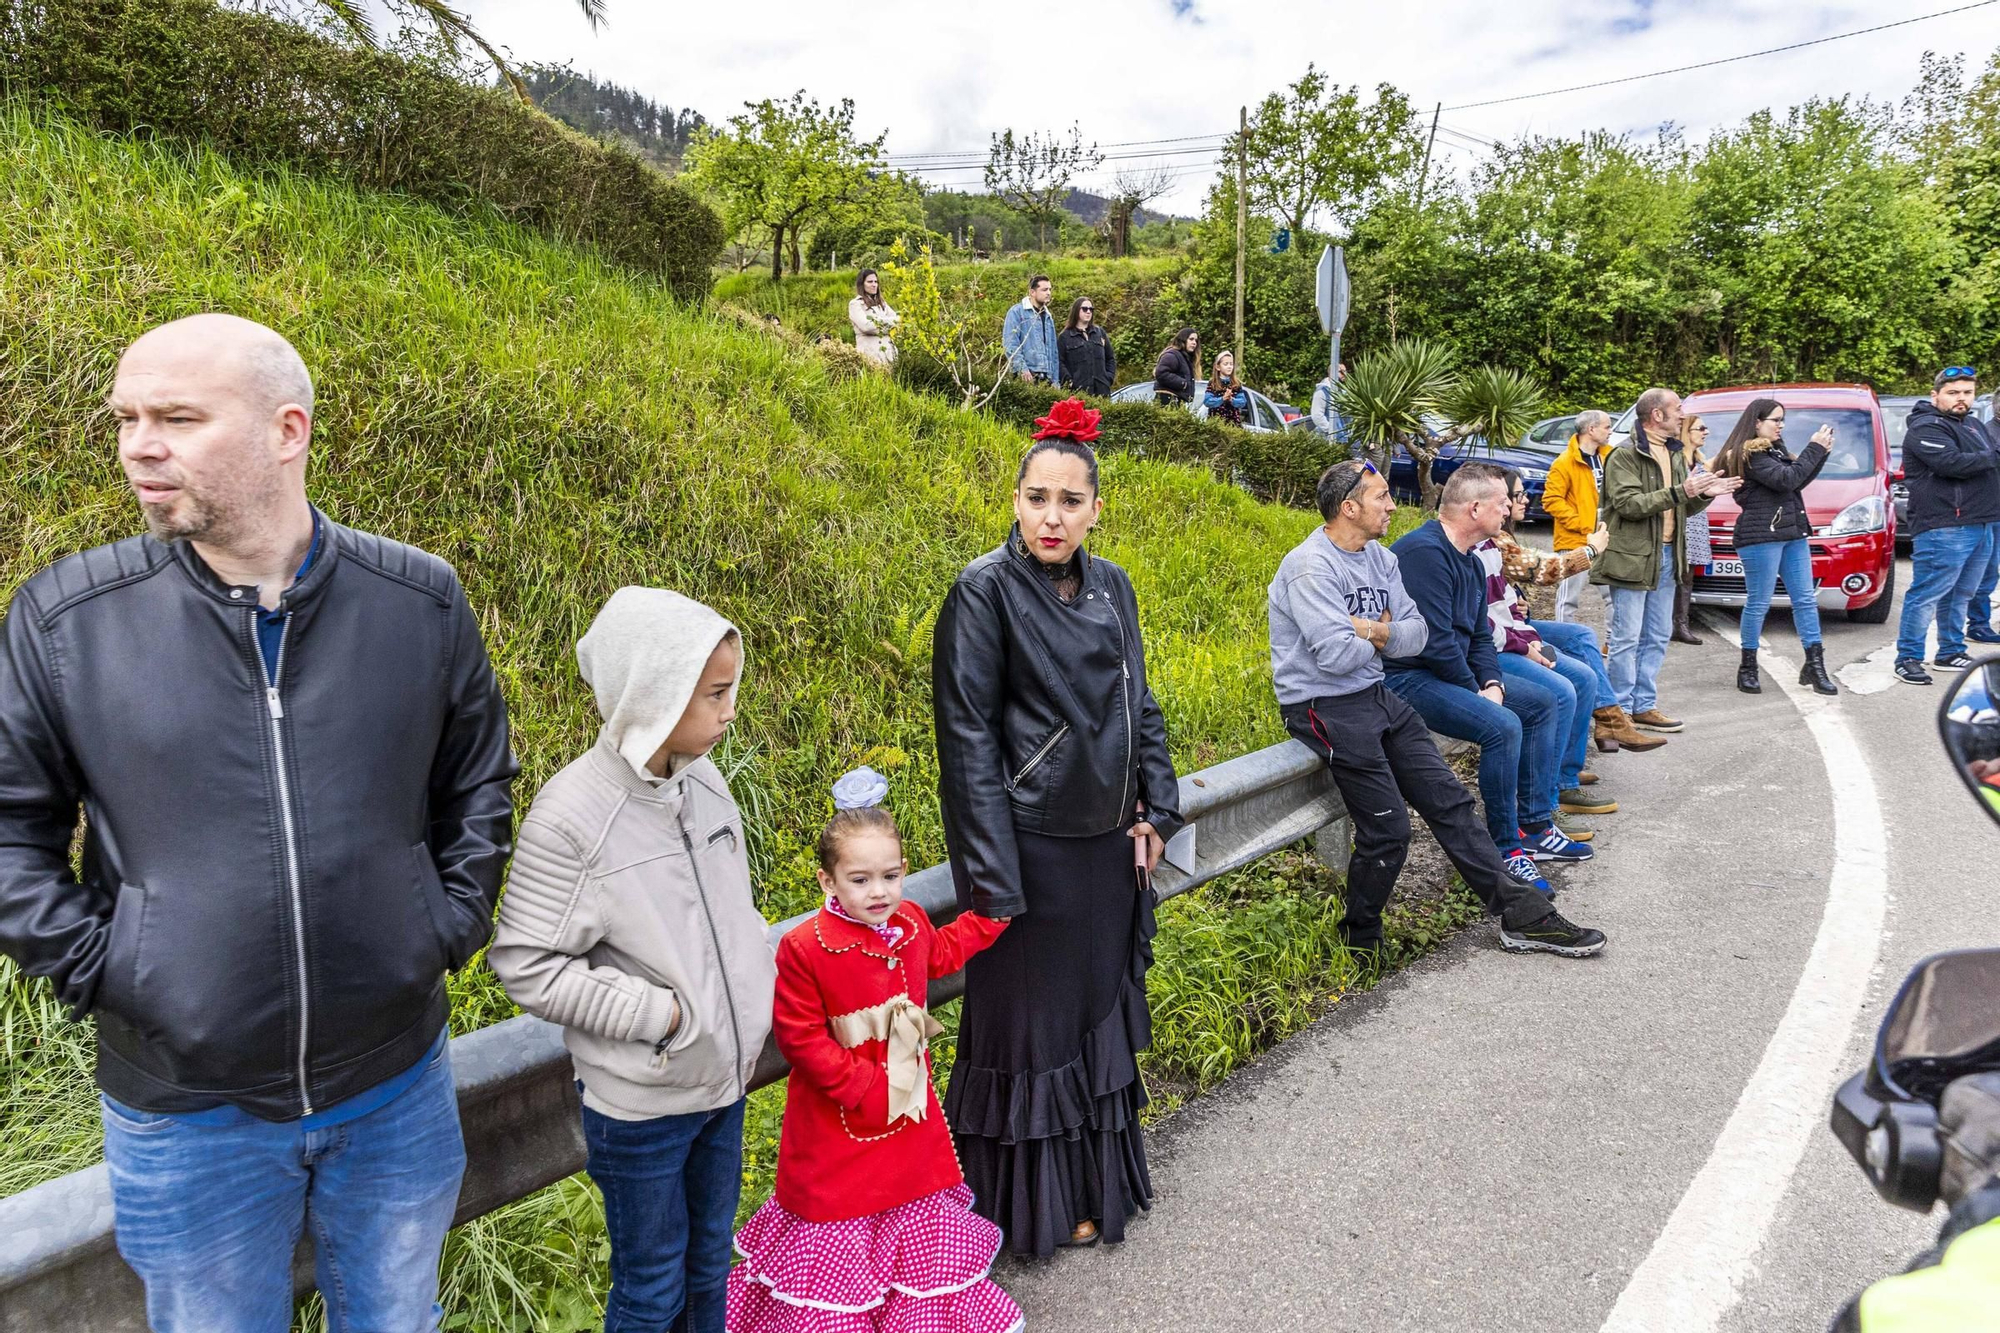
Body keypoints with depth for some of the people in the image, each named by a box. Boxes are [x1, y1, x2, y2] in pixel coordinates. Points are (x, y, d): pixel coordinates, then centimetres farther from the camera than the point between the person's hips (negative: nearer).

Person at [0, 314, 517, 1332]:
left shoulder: (419, 600, -7)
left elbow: (478, 782, 6)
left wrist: (453, 925, -1)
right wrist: (90, 966, -8)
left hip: (397, 1088, 1)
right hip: (184, 1114, 0)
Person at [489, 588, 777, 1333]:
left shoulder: (706, 782, -2)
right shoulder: (571, 816, -22)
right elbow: (524, 965, -18)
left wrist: (760, 995, 1)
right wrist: (657, 1014, -20)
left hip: (725, 1078, 6)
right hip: (640, 1103, -6)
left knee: (711, 1266, 22)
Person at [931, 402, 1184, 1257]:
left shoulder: (1110, 586, 4)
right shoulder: (984, 591, -14)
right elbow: (968, 736, -16)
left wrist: (1156, 806, 6)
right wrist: (994, 873, -19)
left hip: (1105, 840, 7)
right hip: (1030, 842, -6)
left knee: (1100, 1001, 19)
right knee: (1032, 1019, 6)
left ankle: (1097, 1173, 40)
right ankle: (1039, 1203, 26)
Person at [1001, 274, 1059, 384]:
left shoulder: (1048, 317, 21)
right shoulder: (1017, 312, 0)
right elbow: (1010, 343, -10)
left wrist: (1055, 380, 16)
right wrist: (1022, 368, -19)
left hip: (1046, 378, 7)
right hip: (1026, 375, -7)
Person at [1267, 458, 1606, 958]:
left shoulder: (1380, 558, 10)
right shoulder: (1311, 568, -18)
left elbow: (1417, 632, 6)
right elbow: (1337, 654, -27)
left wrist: (1377, 632, -16)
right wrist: (1379, 636, -5)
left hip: (1375, 695, 9)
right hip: (1323, 706, -9)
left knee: (1450, 801, 6)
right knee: (1387, 831, -11)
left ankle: (1523, 915, 13)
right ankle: (1358, 944, 10)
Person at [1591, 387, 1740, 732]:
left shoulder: (1675, 455, 18)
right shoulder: (1623, 457, -9)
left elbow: (1683, 508, 22)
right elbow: (1629, 504, -20)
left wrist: (1705, 494, 2)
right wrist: (1680, 491, -24)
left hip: (1667, 556, 9)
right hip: (1631, 557, -9)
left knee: (1657, 637, 11)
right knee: (1627, 638, -5)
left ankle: (1644, 706, 18)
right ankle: (1622, 709, 1)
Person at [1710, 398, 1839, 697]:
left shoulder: (1774, 450, 18)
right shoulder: (1749, 454, -11)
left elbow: (1798, 482, 17)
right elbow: (1786, 480, -19)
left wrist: (1821, 452, 6)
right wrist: (1814, 448, -12)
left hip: (1792, 534, 9)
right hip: (1761, 536, -9)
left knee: (1806, 599, 5)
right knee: (1759, 603, -3)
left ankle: (1814, 665, 9)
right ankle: (1748, 669, 8)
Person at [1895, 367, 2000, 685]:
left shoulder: (1974, 425, 20)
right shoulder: (1925, 428, -10)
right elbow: (1951, 463, -22)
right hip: (1943, 528, -9)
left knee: (1959, 596, 15)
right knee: (1927, 595, -7)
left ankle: (1951, 652, 24)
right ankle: (1908, 658, -3)